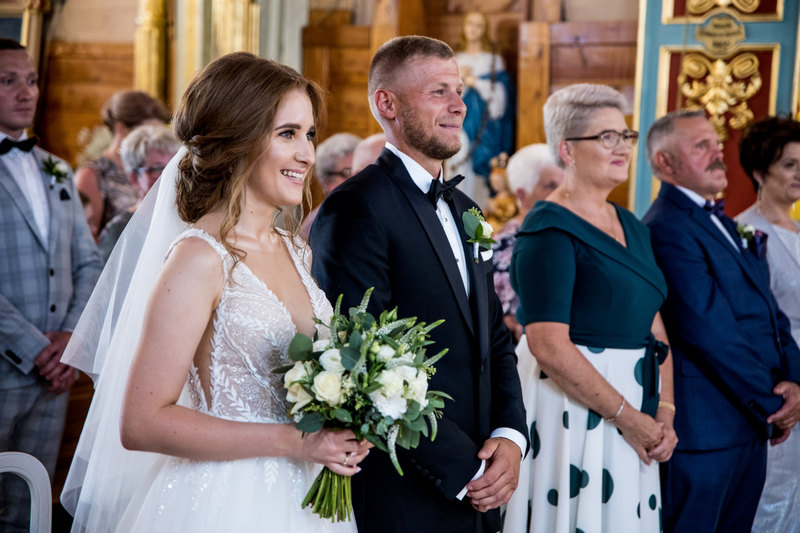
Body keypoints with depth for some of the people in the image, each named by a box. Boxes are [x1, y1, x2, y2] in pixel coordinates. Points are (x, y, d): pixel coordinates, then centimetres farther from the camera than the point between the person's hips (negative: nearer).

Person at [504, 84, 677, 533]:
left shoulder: (631, 226, 12)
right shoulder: (550, 229, -13)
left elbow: (654, 326, 12)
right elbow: (549, 345, -21)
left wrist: (664, 412, -1)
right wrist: (626, 417, -17)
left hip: (634, 402, 8)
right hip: (572, 405, -8)